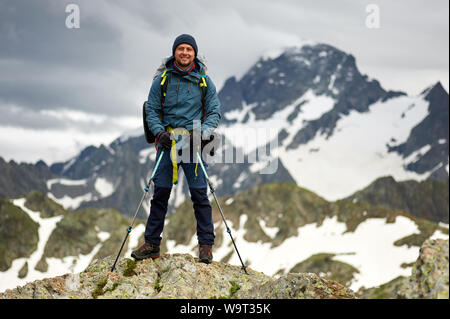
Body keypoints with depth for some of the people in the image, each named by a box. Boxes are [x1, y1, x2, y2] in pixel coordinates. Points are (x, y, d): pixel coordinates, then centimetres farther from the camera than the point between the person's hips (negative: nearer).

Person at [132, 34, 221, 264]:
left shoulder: (204, 81, 6)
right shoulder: (162, 79, 5)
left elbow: (214, 111, 6)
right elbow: (151, 110, 7)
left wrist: (205, 130, -12)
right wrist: (159, 132, -10)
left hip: (194, 141, -1)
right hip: (167, 141, 1)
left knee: (199, 193, -4)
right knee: (160, 192, 2)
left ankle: (205, 245, 4)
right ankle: (151, 244, 10)